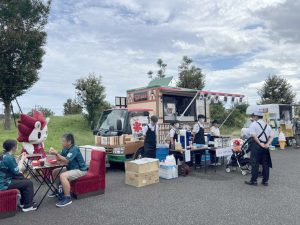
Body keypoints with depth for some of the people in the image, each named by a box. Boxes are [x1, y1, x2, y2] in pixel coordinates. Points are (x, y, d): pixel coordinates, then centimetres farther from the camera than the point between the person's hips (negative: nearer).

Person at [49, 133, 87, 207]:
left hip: (80, 170, -10)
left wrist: (56, 153, -32)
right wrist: (54, 153, -11)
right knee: (55, 172, 13)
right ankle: (59, 190, 30)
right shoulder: (65, 149, 5)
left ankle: (67, 198, -22)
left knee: (63, 176, -30)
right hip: (71, 168, 10)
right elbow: (59, 159, 6)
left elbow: (66, 160, -32)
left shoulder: (74, 149, -22)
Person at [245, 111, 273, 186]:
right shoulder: (267, 125, 14)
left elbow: (253, 135, -17)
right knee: (265, 164, 10)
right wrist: (267, 144, -4)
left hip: (256, 145, -5)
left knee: (255, 163, -1)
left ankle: (254, 181, 3)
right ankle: (265, 181, 16)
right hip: (265, 146, 6)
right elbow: (272, 136, 5)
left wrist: (260, 143, -12)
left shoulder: (253, 124, -4)